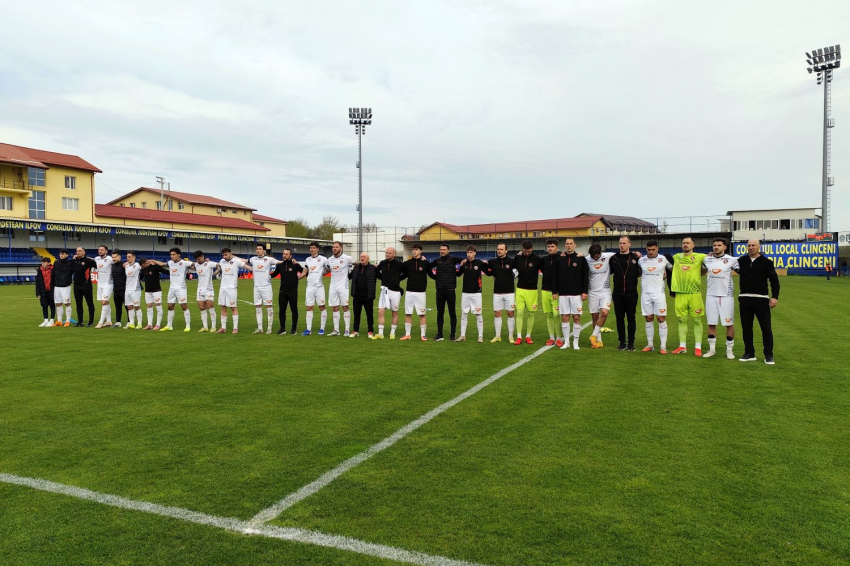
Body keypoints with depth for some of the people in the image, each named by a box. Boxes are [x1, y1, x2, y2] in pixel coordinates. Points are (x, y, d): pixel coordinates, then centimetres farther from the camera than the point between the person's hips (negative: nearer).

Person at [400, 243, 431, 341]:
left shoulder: (426, 263, -1)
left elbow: (431, 274, 7)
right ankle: (407, 334, 13)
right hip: (409, 292, 3)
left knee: (422, 314, 0)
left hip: (420, 292, -2)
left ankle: (423, 334, 8)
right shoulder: (408, 263, 6)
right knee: (408, 313, 5)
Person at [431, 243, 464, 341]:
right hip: (440, 291, 3)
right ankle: (439, 334, 13)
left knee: (452, 313, 3)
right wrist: (435, 277, 11)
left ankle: (452, 334, 10)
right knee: (440, 313, 7)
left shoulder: (452, 259, -1)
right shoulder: (437, 260, 8)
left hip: (450, 290, -3)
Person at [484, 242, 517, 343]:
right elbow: (489, 273, 14)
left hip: (509, 292, -2)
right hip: (497, 292, 2)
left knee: (510, 314, 2)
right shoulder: (493, 262, 3)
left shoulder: (511, 261, -4)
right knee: (497, 314, 5)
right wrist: (484, 265, 0)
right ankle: (498, 336, 16)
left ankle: (510, 336, 11)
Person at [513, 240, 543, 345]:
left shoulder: (537, 259, -7)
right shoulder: (518, 258, 1)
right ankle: (519, 337, 2)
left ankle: (528, 336, 16)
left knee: (531, 314, 5)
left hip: (532, 290, -1)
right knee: (519, 313, -3)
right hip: (520, 289, 2)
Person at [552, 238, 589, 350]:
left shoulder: (581, 259, 0)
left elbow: (585, 276, -1)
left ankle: (575, 342, 10)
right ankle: (566, 342, 11)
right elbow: (555, 277, 8)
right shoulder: (560, 260, 6)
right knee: (564, 317, 3)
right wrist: (554, 291, 3)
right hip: (563, 294, 2)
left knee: (576, 317, 0)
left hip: (576, 294, -2)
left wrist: (585, 291, -7)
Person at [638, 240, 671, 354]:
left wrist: (665, 276, 6)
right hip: (645, 293, 2)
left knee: (661, 318, -4)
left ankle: (663, 346, -1)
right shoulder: (641, 260, 4)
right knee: (648, 319, 7)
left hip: (658, 292, -2)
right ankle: (650, 344, 15)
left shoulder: (664, 259, -2)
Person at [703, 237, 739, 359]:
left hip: (726, 296, -3)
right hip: (711, 295, 3)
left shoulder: (731, 260, -4)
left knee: (729, 323, 1)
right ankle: (712, 349, 16)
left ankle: (730, 349, 12)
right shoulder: (707, 259, 5)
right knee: (711, 323, 7)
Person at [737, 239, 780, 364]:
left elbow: (774, 280, -2)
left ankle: (768, 355, 7)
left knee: (766, 328, -1)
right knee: (746, 327, 7)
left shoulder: (766, 262, -2)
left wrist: (775, 296, -10)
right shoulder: (742, 260, 7)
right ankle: (749, 353, 16)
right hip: (744, 299, 4)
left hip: (761, 299, -4)